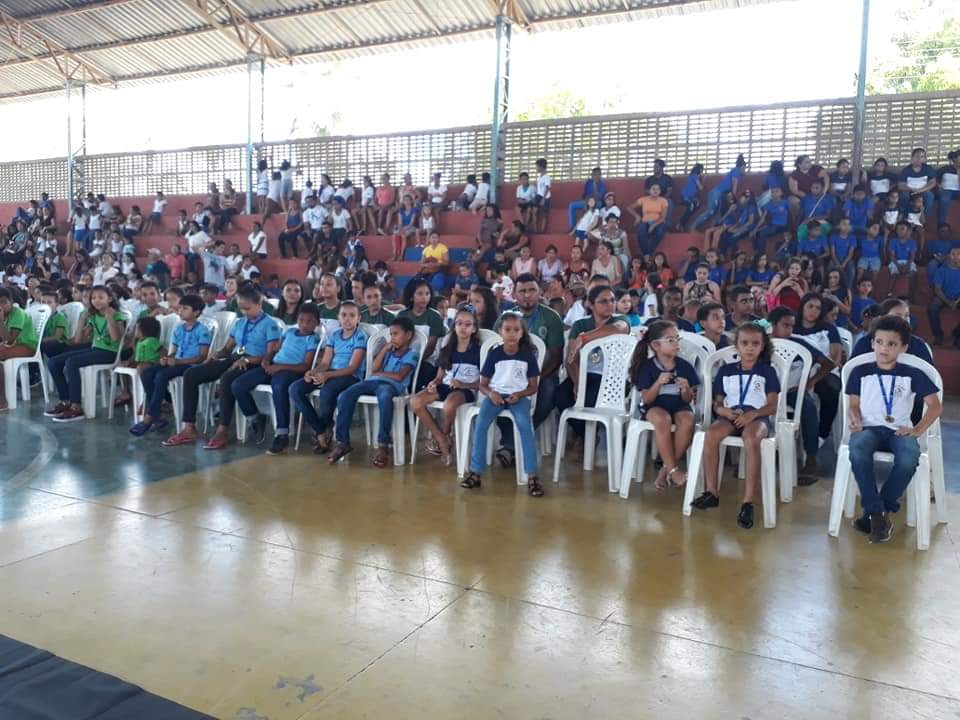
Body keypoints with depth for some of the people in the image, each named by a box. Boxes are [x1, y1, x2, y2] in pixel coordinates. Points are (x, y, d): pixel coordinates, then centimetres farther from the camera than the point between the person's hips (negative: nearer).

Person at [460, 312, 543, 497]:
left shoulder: (528, 355, -2)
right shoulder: (494, 354, -1)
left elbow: (533, 386, 4)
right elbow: (483, 384, 5)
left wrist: (519, 394, -16)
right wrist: (491, 393, -17)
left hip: (518, 396, -1)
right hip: (495, 395, 1)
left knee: (525, 425, -30)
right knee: (481, 423, -26)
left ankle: (532, 476, -26)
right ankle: (475, 472, -19)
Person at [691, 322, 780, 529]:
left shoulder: (767, 371, 9)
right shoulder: (726, 370, 16)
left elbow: (773, 406, 2)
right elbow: (717, 403, 15)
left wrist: (752, 414, -18)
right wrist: (724, 411, -9)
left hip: (758, 417, -3)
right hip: (730, 415, 3)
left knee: (751, 439, -38)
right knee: (711, 434, -31)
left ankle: (748, 502, -36)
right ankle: (712, 492, -20)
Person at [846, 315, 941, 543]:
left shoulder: (913, 374, 9)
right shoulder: (860, 372, 10)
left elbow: (935, 406, 8)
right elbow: (854, 404, 8)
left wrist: (918, 430, -6)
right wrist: (855, 420, -14)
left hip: (899, 430, 0)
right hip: (869, 428, 0)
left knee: (910, 456, -35)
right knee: (857, 449, -37)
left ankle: (880, 511, -19)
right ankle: (877, 512, -26)